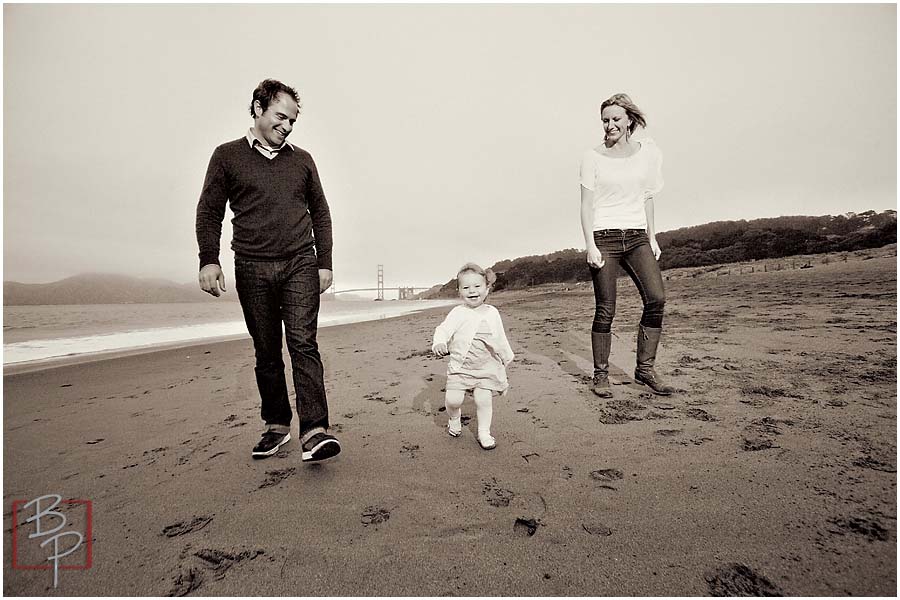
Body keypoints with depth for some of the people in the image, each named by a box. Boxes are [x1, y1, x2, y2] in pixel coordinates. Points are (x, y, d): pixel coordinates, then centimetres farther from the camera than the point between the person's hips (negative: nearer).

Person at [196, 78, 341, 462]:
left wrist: (324, 264, 6)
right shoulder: (227, 156, 9)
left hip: (300, 265, 0)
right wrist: (209, 260, -8)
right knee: (266, 352, 6)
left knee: (303, 344, -10)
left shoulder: (302, 160, 13)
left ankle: (314, 431, -12)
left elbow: (320, 213, 13)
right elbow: (209, 212, 6)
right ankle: (277, 426, 18)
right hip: (252, 269, 0)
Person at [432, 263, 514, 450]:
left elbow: (500, 338, 16)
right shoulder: (458, 313, -7)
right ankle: (454, 417, 27)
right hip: (460, 366, -2)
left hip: (487, 367, 2)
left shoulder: (492, 313, 4)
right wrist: (439, 343, -36)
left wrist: (506, 357, 25)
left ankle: (484, 433, 20)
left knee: (484, 400, -2)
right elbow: (443, 329, -15)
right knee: (453, 399, -7)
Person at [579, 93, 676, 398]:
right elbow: (586, 204, -2)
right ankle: (600, 375, 7)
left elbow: (647, 198, 16)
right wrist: (590, 245, -11)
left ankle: (645, 369, 3)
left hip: (636, 236, 4)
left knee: (656, 298, -11)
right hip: (604, 236, -3)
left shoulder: (648, 152, 11)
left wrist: (652, 238, 12)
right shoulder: (593, 156, 2)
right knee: (605, 310, -5)